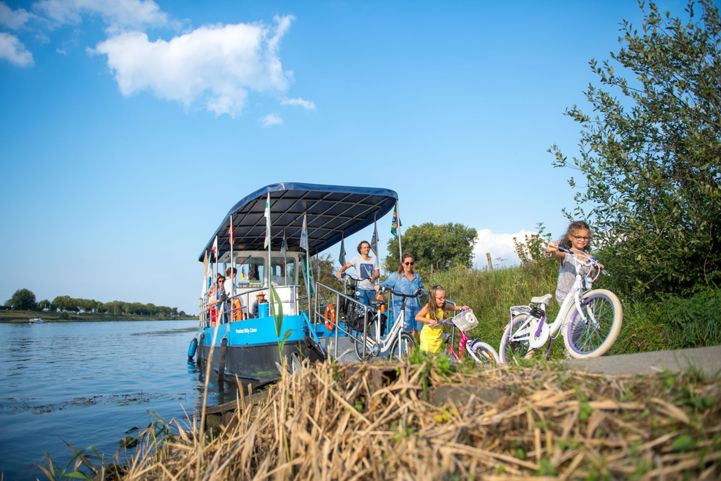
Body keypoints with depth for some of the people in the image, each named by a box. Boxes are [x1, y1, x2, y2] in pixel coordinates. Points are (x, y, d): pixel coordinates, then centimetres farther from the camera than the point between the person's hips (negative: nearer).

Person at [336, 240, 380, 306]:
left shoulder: (373, 259, 11)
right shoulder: (357, 259, 1)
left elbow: (377, 273, 4)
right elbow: (346, 266, -10)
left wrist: (373, 277, -19)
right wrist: (340, 272, -31)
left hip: (371, 288, 3)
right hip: (361, 288, -3)